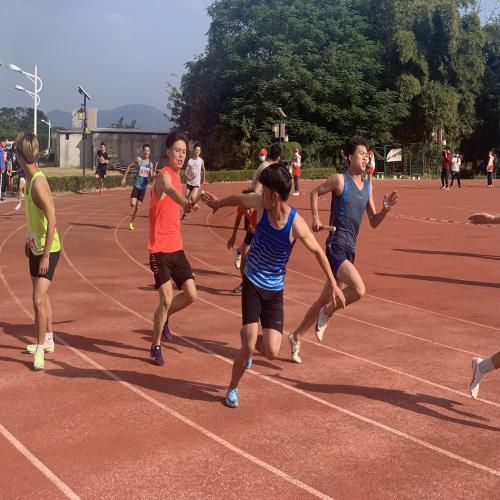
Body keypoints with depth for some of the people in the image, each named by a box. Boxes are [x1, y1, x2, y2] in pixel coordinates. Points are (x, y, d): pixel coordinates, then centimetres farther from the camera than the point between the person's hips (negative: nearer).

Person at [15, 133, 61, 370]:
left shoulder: (38, 182, -23)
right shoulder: (30, 179, 4)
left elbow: (52, 220, -26)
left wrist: (46, 255, -26)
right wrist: (30, 240, 24)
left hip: (47, 251, -10)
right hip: (36, 248, 10)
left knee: (38, 299, -11)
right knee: (41, 296, 20)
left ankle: (40, 349, -1)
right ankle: (48, 339, 34)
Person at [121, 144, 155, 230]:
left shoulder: (150, 164, 5)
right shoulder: (139, 160, -8)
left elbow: (150, 178, 10)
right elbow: (129, 166, -1)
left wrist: (153, 176, -13)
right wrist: (124, 178, -5)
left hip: (144, 187, 4)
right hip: (137, 185, -4)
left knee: (137, 207, 7)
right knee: (132, 204, -18)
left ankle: (131, 223, 21)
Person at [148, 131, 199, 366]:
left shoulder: (176, 176, 11)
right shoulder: (164, 175, -16)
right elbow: (169, 190, -44)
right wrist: (185, 203, -62)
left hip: (176, 247, 8)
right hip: (160, 249, -8)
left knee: (190, 294, 6)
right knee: (166, 298, -10)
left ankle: (164, 318, 33)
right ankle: (156, 347, 9)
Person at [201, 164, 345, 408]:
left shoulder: (296, 225, -22)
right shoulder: (260, 203, -14)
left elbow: (318, 252, -8)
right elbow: (239, 198, 9)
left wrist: (333, 285, -4)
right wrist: (218, 203, 27)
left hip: (274, 290, -1)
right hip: (252, 284, 1)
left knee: (272, 352, -7)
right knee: (249, 347, -8)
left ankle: (247, 337, 29)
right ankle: (233, 388, 18)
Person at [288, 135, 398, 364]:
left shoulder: (368, 186, 13)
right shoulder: (340, 180, -7)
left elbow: (374, 222, 16)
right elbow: (314, 192, 7)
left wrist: (385, 209, -3)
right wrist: (316, 219, -4)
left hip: (350, 250, 8)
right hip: (336, 246, -8)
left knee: (326, 298, 14)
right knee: (359, 290, -26)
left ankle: (296, 337, 29)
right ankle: (327, 314, 2)